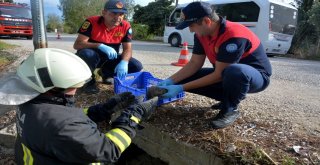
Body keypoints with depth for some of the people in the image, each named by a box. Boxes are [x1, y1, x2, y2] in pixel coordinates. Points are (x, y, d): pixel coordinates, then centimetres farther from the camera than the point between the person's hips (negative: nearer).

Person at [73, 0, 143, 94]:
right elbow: (77, 44, -24)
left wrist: (124, 62, -32)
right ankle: (89, 80, -7)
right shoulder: (92, 22, -20)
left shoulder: (126, 26, -10)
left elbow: (127, 48, -9)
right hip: (92, 58, -3)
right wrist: (100, 46, -39)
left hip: (110, 59, 4)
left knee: (136, 66, -13)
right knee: (86, 53, -38)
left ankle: (106, 74, 11)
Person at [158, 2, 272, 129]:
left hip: (257, 75, -7)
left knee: (234, 72, -44)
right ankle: (230, 97, 7)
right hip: (227, 74, 7)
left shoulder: (234, 36, -33)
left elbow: (218, 75, -31)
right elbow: (194, 63, -5)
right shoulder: (201, 34, -9)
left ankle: (230, 109, -12)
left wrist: (181, 88, -30)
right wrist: (170, 81, -17)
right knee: (184, 79, -6)